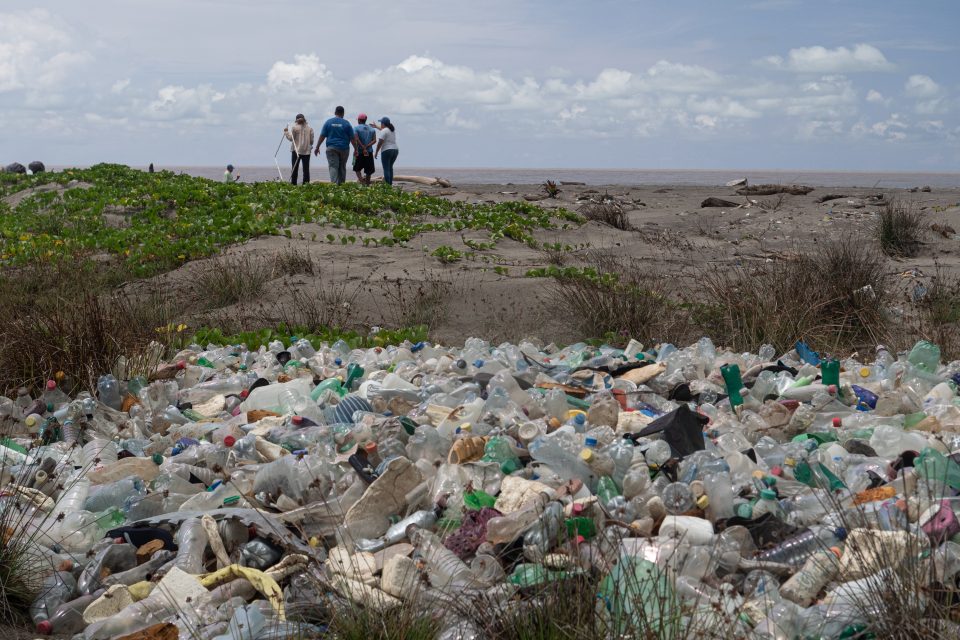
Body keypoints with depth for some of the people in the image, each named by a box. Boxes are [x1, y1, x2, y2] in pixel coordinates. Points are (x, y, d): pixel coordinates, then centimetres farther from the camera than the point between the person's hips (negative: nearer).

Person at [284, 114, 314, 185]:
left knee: (295, 168, 1)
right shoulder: (310, 128, 4)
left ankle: (293, 184, -2)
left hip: (296, 150, -2)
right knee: (306, 169, 2)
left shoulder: (294, 127, -5)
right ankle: (306, 184, -2)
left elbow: (291, 138, -4)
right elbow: (312, 140, 4)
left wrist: (286, 132, 10)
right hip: (306, 151, 2)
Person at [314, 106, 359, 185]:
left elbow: (322, 136, 2)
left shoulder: (328, 122, 3)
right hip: (344, 148, 1)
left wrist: (317, 147, 8)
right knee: (342, 168, 11)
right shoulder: (346, 124, 1)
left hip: (331, 148, -1)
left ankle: (334, 183, -23)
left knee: (333, 167, -7)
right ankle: (341, 185, 14)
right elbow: (353, 138, 1)